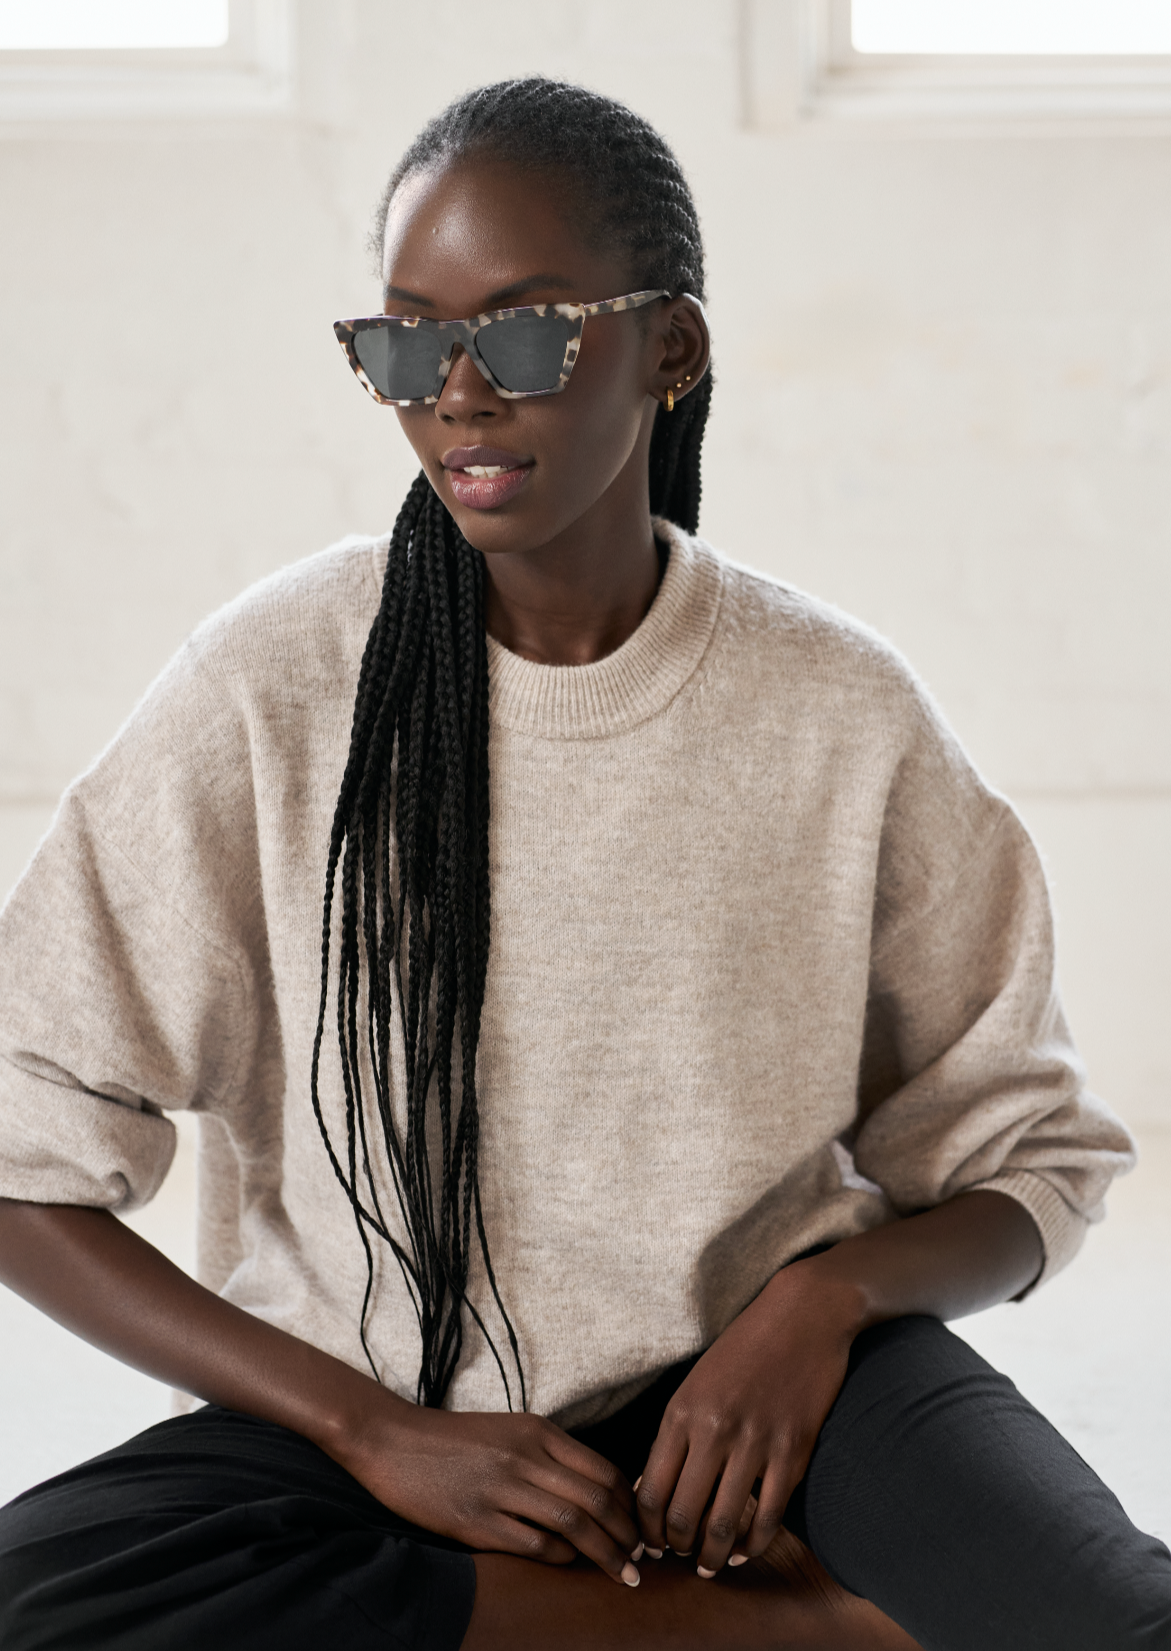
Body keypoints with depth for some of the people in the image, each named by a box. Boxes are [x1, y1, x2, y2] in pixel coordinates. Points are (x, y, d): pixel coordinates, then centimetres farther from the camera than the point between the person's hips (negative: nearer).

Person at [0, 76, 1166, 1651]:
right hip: (379, 1411, 3)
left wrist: (825, 1296, -15)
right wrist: (374, 1431, -13)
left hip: (764, 1371, -2)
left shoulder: (843, 712, -5)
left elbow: (1024, 1158, 6)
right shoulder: (277, 686, -8)